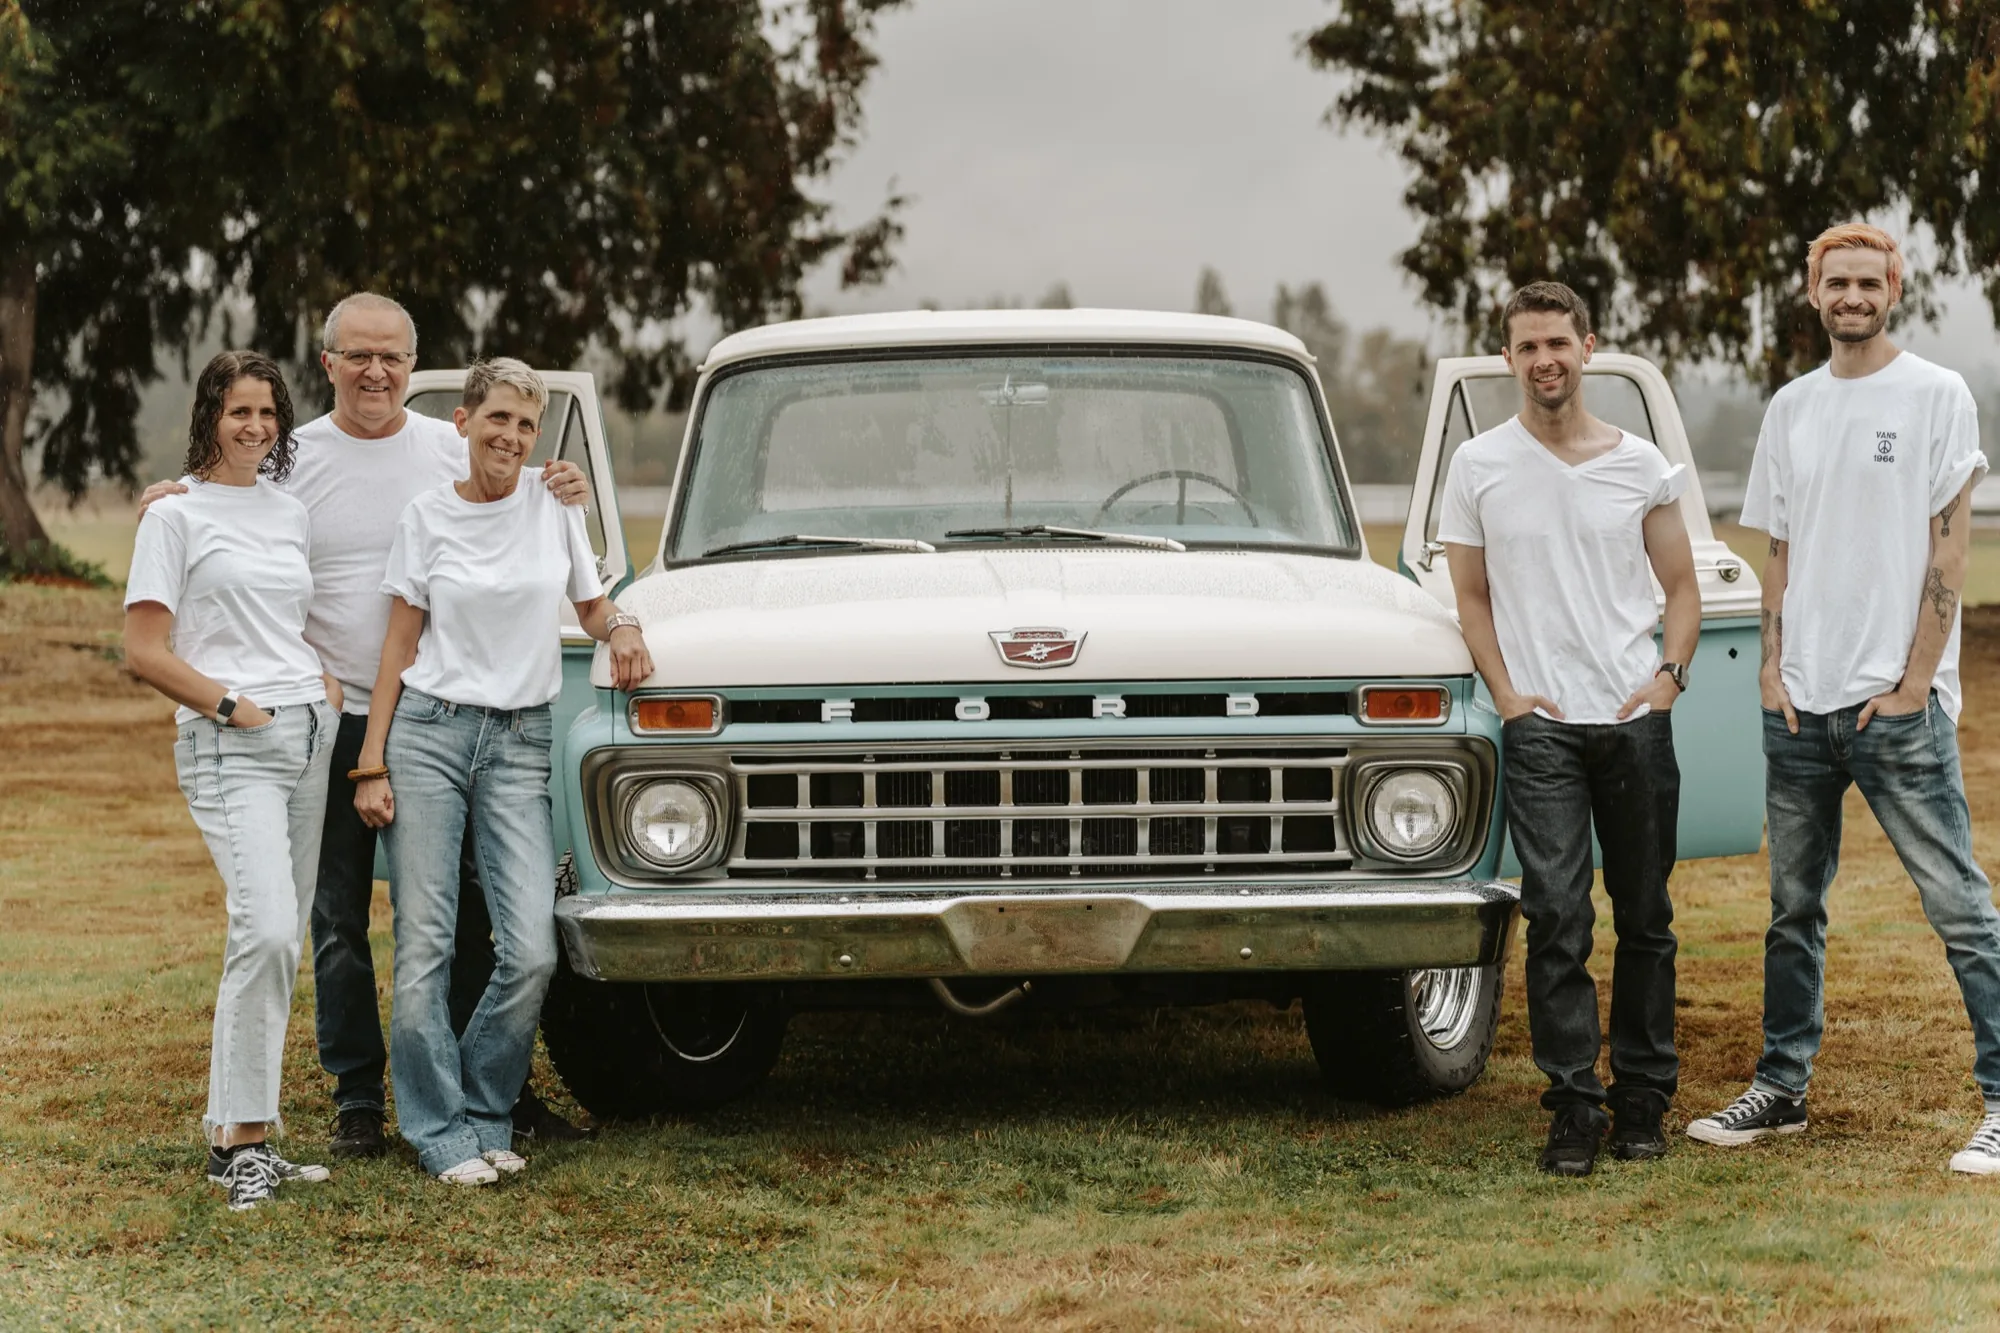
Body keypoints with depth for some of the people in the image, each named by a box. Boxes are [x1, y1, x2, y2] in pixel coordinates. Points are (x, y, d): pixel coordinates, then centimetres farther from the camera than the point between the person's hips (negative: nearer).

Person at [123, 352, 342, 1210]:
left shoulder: (290, 513, 17)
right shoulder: (176, 515, -1)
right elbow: (145, 653, -5)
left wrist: (327, 689, 10)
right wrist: (231, 705, -12)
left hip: (308, 734, 7)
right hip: (229, 749, -7)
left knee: (281, 941, 6)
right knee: (267, 930, -21)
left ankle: (235, 1133, 13)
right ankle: (243, 1139, -17)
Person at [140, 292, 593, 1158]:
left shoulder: (454, 451, 5)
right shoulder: (291, 459, 0)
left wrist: (566, 498, -7)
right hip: (335, 721, -1)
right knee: (338, 923, 5)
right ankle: (357, 1100, 14)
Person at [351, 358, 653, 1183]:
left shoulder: (555, 504, 6)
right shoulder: (426, 519, 3)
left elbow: (591, 604, 19)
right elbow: (401, 646, 5)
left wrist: (622, 629, -4)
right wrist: (371, 765, -1)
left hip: (521, 743, 1)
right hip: (429, 733, -1)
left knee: (531, 952, -9)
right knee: (424, 947, -5)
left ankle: (485, 1116, 10)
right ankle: (440, 1132, 5)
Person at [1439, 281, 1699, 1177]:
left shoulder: (1641, 465, 5)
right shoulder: (1480, 466, 3)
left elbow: (1682, 587, 12)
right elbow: (1471, 597, 10)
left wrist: (1669, 674, -3)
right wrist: (1505, 691, -3)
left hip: (1636, 718, 2)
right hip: (1539, 724, -1)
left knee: (1645, 917, 7)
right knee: (1556, 917, -10)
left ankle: (1643, 1099, 18)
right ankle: (1573, 1108, -5)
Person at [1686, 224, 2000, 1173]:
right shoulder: (1792, 409, 13)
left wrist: (1913, 683, -12)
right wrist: (1773, 669, 4)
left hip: (1899, 703, -6)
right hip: (1800, 703, 6)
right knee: (1794, 907, 13)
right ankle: (1781, 1089, 23)